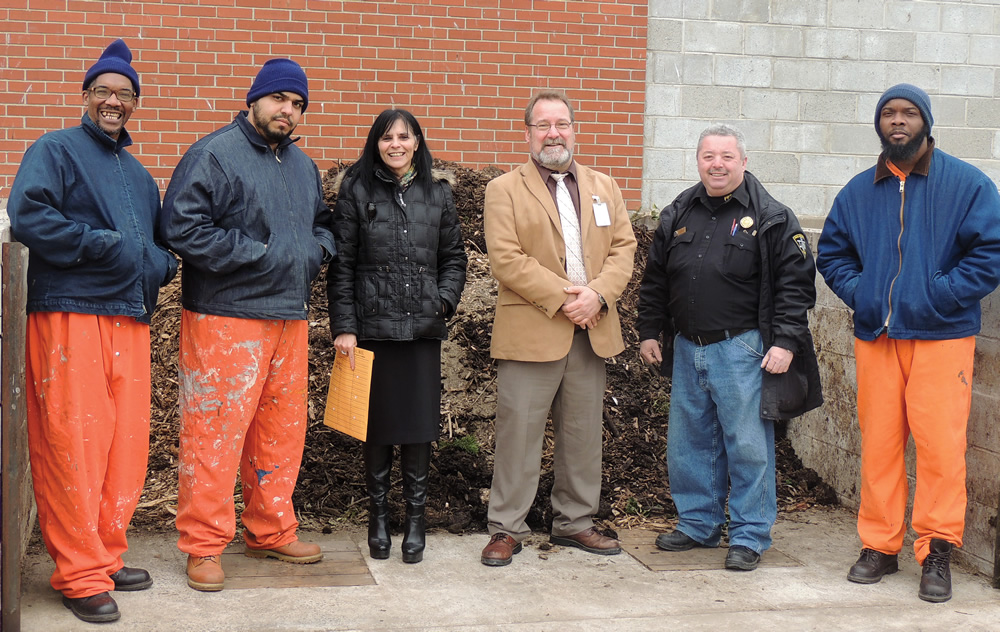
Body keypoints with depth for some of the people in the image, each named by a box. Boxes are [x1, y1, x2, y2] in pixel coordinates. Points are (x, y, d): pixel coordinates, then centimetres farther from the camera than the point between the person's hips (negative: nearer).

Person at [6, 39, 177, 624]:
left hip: (129, 320, 7)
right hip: (69, 316, -7)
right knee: (75, 445, -6)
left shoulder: (138, 174, 24)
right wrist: (102, 245, -14)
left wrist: (161, 264, 8)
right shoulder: (56, 150, 2)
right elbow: (27, 217, -14)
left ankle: (107, 555, 19)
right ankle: (81, 575, 1)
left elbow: (160, 242, 31)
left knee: (126, 443, 6)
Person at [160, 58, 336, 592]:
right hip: (226, 316, -8)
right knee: (216, 430, -6)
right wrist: (260, 255, -14)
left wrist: (316, 250, 7)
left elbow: (321, 224, 31)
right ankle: (204, 546, 5)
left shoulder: (303, 165, 17)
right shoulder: (213, 155, -7)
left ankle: (271, 531, 26)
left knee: (281, 428, 13)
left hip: (290, 316, 8)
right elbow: (182, 227, -16)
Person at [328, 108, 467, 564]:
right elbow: (341, 264, 1)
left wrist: (444, 301, -1)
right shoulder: (356, 191, 4)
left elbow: (454, 257, 15)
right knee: (375, 423, 5)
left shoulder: (437, 192, 10)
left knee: (419, 424, 2)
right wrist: (344, 326, -5)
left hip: (422, 327, 2)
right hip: (372, 325, -1)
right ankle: (378, 518, 19)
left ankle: (415, 520, 14)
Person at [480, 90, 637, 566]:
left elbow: (623, 247, 8)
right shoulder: (504, 190, 1)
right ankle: (506, 529, 9)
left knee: (583, 433, 11)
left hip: (592, 331, 5)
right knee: (518, 431, -2)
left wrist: (597, 295, -10)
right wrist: (561, 298, -15)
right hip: (530, 332, -4)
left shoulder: (604, 187, 16)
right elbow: (506, 259, -10)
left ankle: (574, 522, 24)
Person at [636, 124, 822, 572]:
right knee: (689, 443, 13)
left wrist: (785, 341, -12)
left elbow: (796, 282, -6)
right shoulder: (678, 215, 11)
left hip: (741, 350, -5)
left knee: (748, 446, 0)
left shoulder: (772, 218, -4)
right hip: (686, 350, 5)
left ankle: (749, 536, 12)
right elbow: (654, 280, 19)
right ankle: (698, 524, 28)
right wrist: (649, 331, 16)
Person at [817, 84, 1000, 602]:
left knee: (940, 443, -7)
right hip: (875, 336, 4)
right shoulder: (858, 191, 13)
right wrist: (857, 293, 3)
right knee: (877, 443, 6)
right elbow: (831, 252, 21)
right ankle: (879, 546, 16)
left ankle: (937, 552, 2)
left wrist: (939, 296, -11)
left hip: (941, 336, -3)